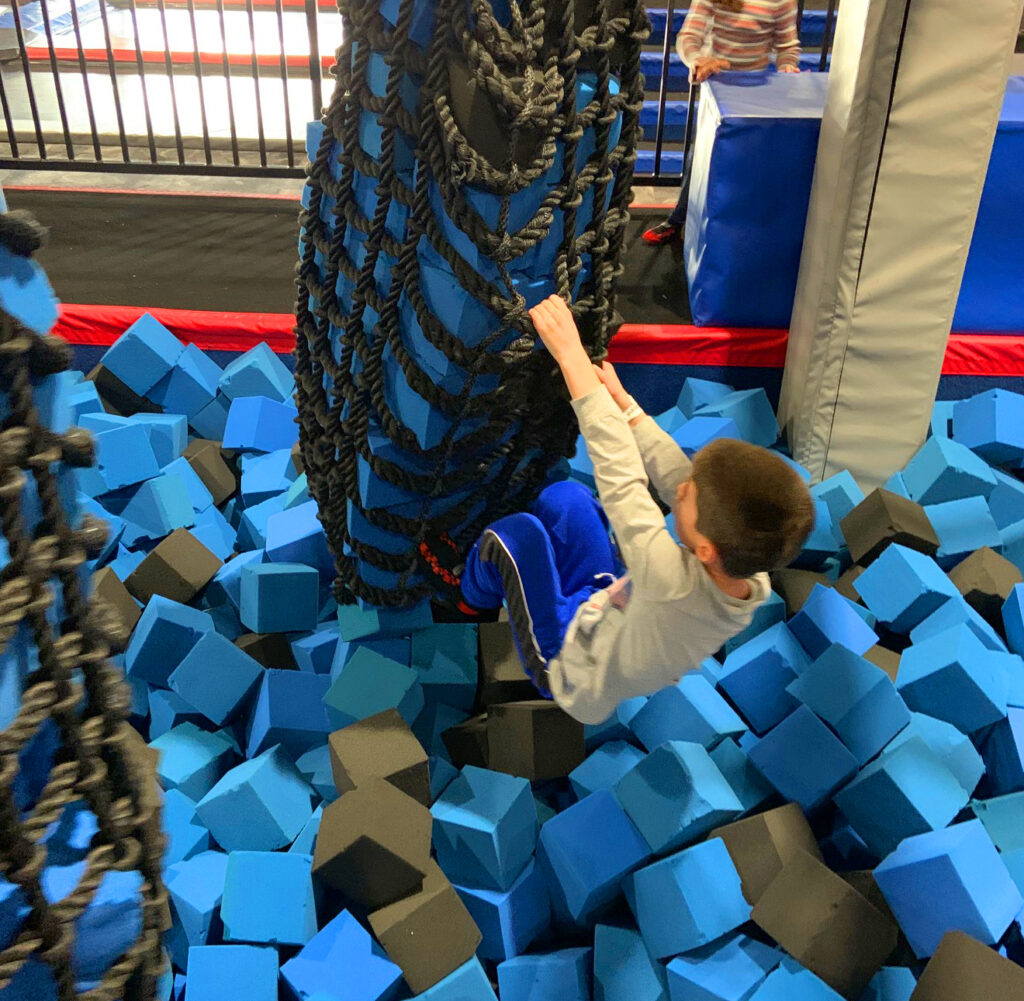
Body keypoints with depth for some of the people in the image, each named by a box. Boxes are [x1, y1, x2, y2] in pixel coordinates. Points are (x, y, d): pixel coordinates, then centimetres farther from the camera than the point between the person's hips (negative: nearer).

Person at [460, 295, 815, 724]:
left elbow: (620, 472, -43)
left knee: (515, 532, -9)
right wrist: (620, 399, -14)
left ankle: (476, 593, 25)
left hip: (569, 668, -6)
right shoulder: (755, 583, -27)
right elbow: (674, 472, -18)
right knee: (564, 496, 5)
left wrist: (571, 354, -37)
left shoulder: (676, 584, -46)